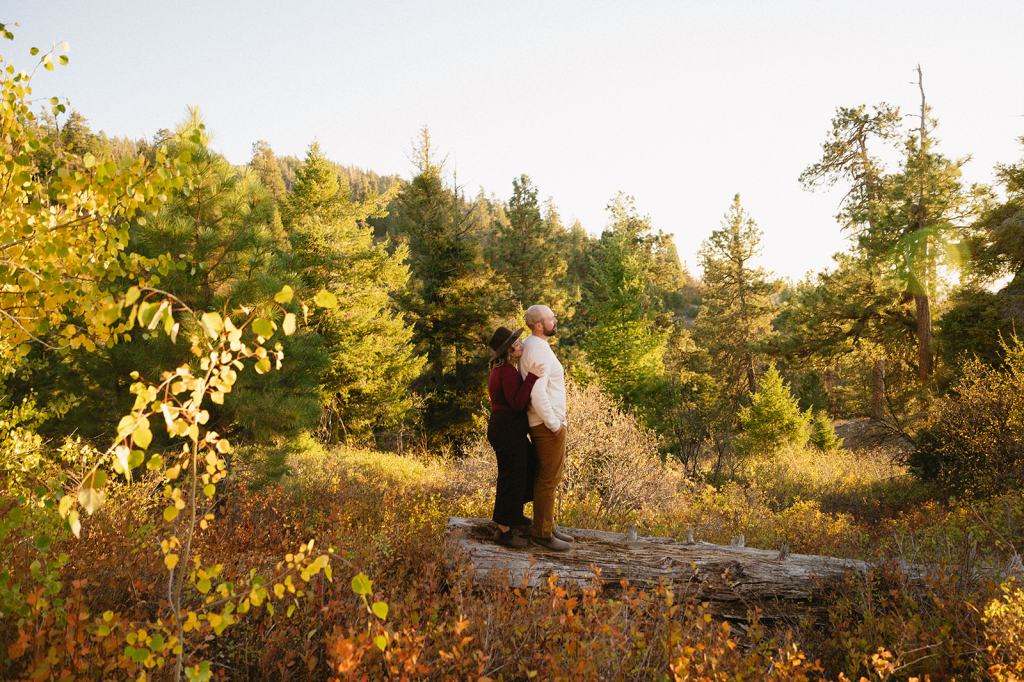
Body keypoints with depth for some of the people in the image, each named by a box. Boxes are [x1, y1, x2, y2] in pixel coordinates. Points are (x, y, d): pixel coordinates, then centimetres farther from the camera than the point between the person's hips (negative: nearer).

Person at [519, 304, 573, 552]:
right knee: (548, 479, -1)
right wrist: (554, 424, -18)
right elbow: (538, 394, -27)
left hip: (542, 423, 10)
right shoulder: (540, 352, -21)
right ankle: (542, 532, 8)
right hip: (547, 425, -10)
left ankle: (547, 526, 27)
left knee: (547, 477, 18)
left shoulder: (528, 345, 10)